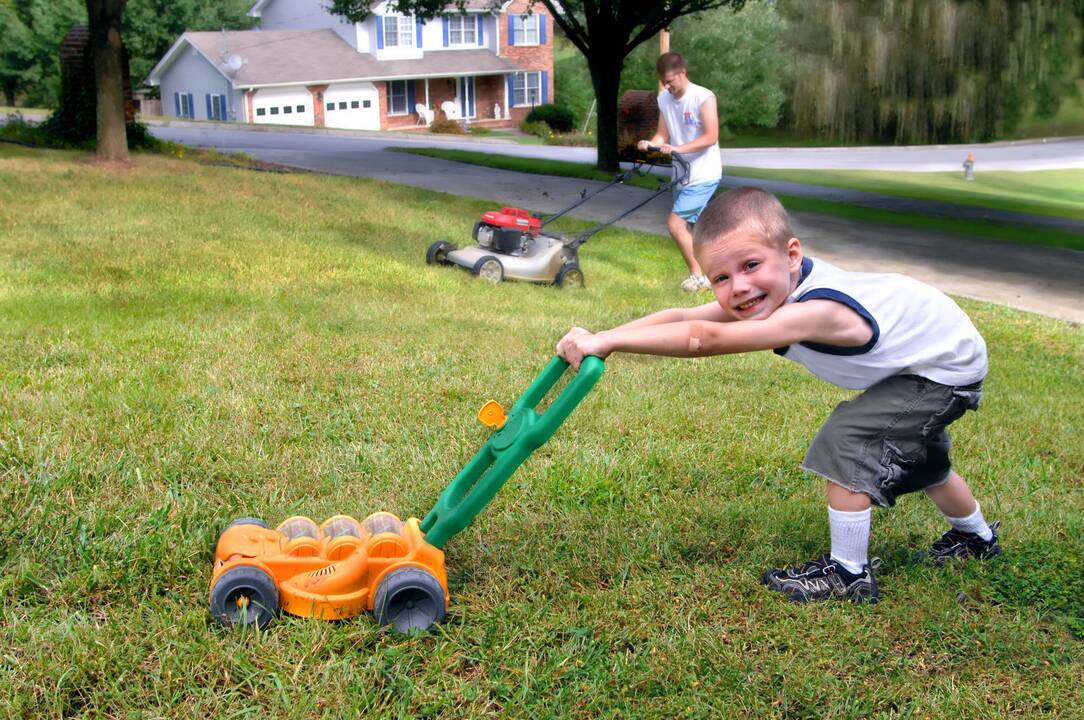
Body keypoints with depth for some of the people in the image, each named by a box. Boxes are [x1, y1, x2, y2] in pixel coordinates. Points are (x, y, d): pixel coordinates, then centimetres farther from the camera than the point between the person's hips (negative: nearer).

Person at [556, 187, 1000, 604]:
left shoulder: (817, 312, -45)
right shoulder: (762, 294, -19)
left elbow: (705, 340, -53)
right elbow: (683, 317, -26)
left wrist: (607, 341, -55)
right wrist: (599, 339, -37)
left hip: (948, 366, -9)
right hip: (923, 350, 10)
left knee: (847, 441, -21)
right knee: (915, 458, 28)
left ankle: (849, 573, -6)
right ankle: (977, 538, 54)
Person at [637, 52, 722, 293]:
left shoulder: (703, 97, -15)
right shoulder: (664, 99, 5)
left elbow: (711, 137, -21)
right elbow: (663, 135, 7)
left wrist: (678, 149, -31)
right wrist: (650, 144, -15)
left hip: (703, 175, -8)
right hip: (682, 174, 8)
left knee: (675, 223, -15)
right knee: (692, 229, 13)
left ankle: (698, 275, -2)